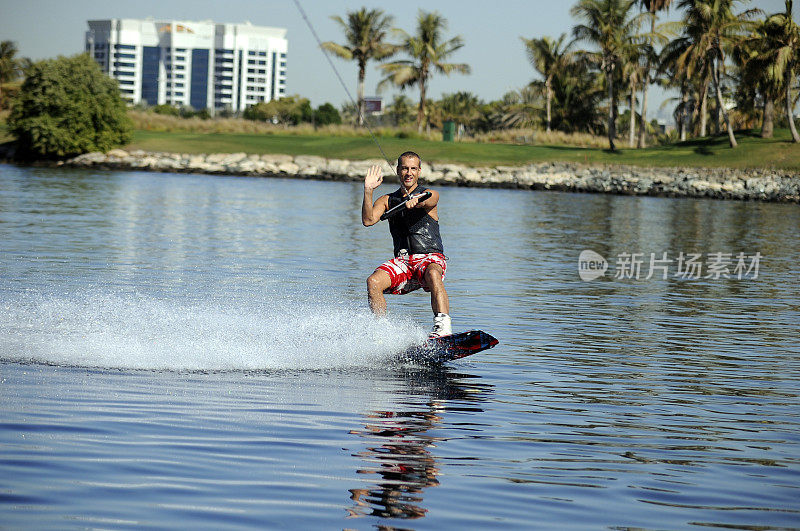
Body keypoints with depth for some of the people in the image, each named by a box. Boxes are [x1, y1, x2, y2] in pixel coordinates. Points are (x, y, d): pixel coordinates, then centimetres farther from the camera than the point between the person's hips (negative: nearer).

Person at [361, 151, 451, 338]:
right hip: (402, 260, 4)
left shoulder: (429, 194, 7)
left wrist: (415, 201, -43)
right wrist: (368, 191, -12)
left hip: (430, 257, -3)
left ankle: (443, 327, -48)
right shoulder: (387, 200, 17)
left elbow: (429, 201, -19)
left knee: (433, 275, -38)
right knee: (373, 282, -23)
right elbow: (368, 220, 1)